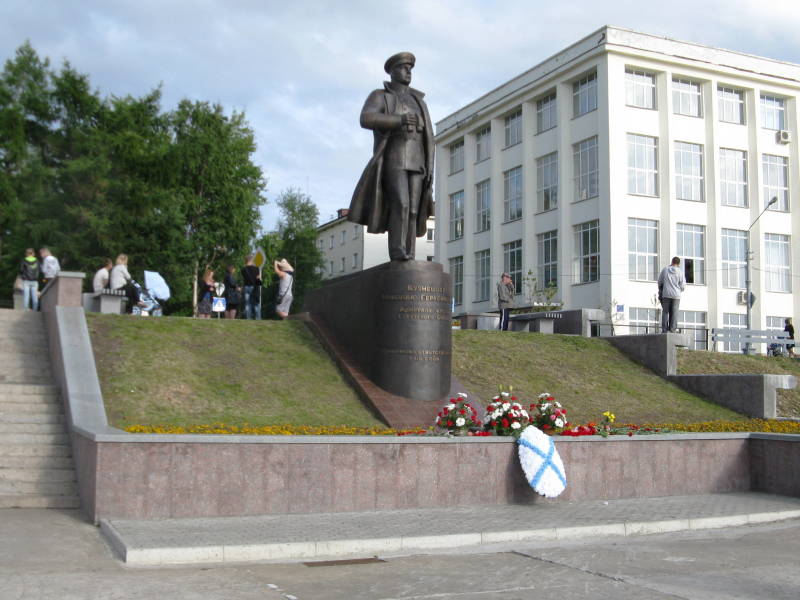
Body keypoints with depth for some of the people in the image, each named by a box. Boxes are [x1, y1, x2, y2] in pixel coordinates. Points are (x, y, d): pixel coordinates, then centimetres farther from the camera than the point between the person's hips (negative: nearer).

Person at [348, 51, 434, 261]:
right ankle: (398, 256, -27)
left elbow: (428, 137, 18)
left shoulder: (418, 101, 23)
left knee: (412, 210, -6)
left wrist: (430, 169, 6)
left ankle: (408, 260, -9)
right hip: (393, 160, -5)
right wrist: (401, 120, -19)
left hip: (416, 162, 5)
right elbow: (366, 119, -15)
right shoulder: (379, 96, 7)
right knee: (400, 204, -24)